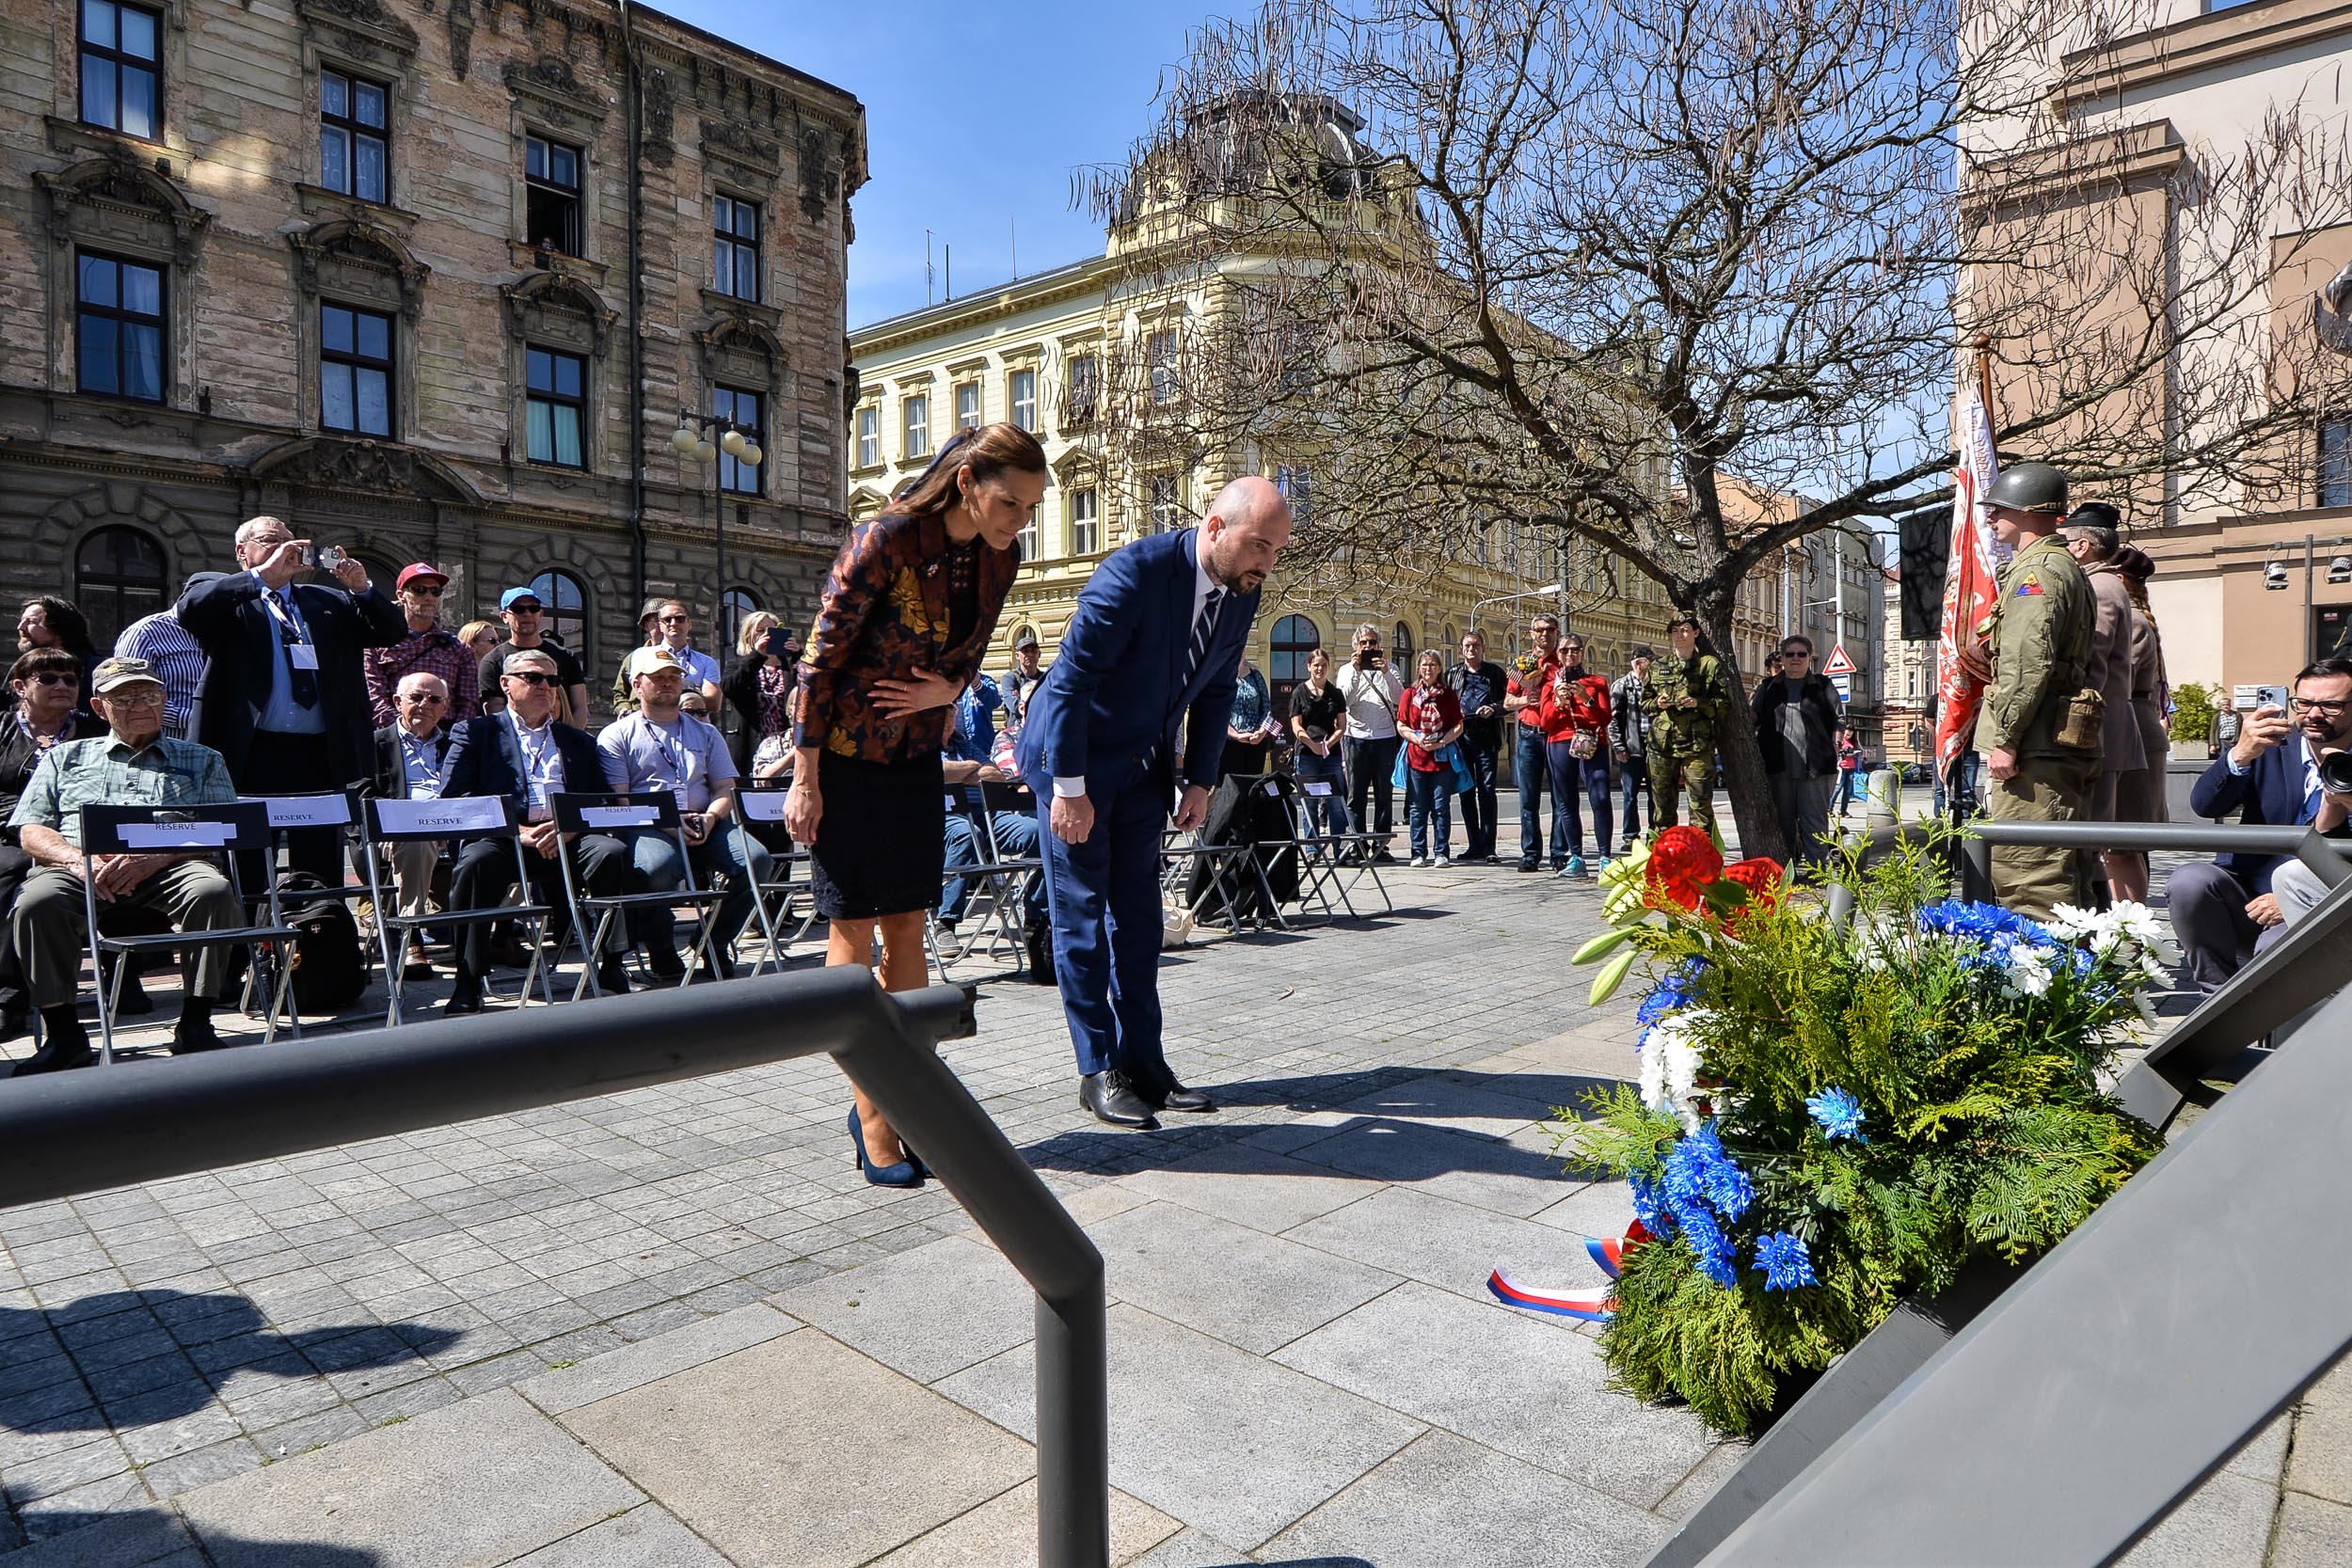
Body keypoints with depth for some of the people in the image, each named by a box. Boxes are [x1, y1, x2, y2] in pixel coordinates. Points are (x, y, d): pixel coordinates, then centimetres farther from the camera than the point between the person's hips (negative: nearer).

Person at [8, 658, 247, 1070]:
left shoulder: (202, 761, 22)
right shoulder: (66, 757, 26)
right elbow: (30, 831, 15)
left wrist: (154, 858, -13)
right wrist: (77, 859, -9)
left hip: (168, 868, -1)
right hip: (81, 868, 1)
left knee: (214, 892, -34)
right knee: (38, 902, -32)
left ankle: (195, 1025, -26)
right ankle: (63, 1030, -17)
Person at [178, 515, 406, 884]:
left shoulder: (330, 602, 18)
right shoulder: (229, 601, 7)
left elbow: (393, 632, 13)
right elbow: (189, 609, -13)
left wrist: (362, 589, -3)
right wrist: (264, 575, -15)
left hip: (322, 759, 3)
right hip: (252, 758, -3)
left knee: (323, 874, 8)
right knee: (249, 875, 3)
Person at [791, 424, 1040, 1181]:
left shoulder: (999, 557, -2)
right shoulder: (884, 538, -20)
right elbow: (821, 657, -17)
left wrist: (948, 690, -11)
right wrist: (806, 779, -15)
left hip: (917, 758, 6)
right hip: (845, 757, -6)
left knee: (907, 931, 8)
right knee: (853, 934, 1)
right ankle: (870, 1118, 10)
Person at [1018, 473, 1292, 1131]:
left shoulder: (1243, 590, -4)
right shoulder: (1135, 572, -25)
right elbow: (1072, 677, -24)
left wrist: (1199, 782, 3)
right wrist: (1069, 787, -23)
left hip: (1144, 766, 7)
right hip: (1074, 758, -7)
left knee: (1137, 914, 9)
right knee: (1082, 913, -1)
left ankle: (1143, 1061, 17)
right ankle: (1099, 1072, 7)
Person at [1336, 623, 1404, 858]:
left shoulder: (1389, 669, 13)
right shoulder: (1347, 670, 11)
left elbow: (1399, 697, -3)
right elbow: (1344, 699, -6)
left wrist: (1386, 672, -14)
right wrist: (1355, 670, -12)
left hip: (1385, 737, 1)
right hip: (1357, 737, -1)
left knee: (1383, 794, 3)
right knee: (1356, 795, 0)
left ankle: (1380, 846, 7)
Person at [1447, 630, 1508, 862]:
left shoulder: (1495, 673, 10)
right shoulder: (1452, 674, 15)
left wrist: (1494, 709, -11)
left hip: (1487, 737, -3)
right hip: (1461, 737, 3)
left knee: (1487, 790, -7)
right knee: (1467, 791, 4)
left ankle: (1488, 847, -6)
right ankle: (1474, 845, 11)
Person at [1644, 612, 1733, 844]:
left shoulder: (1710, 664, 3)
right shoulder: (1660, 666, 15)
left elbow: (1725, 704, 0)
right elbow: (1644, 702, 20)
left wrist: (1699, 704, -16)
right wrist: (1657, 703, -1)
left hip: (1697, 746, -4)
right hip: (1662, 744, 4)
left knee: (1701, 805, -7)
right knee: (1662, 805, 9)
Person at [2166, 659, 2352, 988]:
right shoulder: (2271, 745, 4)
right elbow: (2203, 806, -11)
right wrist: (2240, 754, -28)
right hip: (2248, 895, 3)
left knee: (2278, 947, -35)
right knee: (2189, 882, -28)